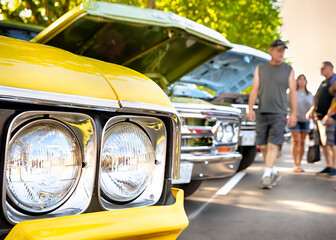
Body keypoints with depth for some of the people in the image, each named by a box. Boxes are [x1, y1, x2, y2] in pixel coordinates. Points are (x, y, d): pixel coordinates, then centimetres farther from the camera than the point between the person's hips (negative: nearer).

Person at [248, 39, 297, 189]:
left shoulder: (288, 70, 7)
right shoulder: (260, 68, 11)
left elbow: (292, 92, 4)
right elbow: (254, 90, 5)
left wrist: (294, 113, -4)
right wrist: (250, 109, -7)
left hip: (279, 114, -2)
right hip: (261, 113, 3)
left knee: (273, 145, -12)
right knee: (263, 146, 5)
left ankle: (266, 176, -12)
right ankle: (274, 173, 22)